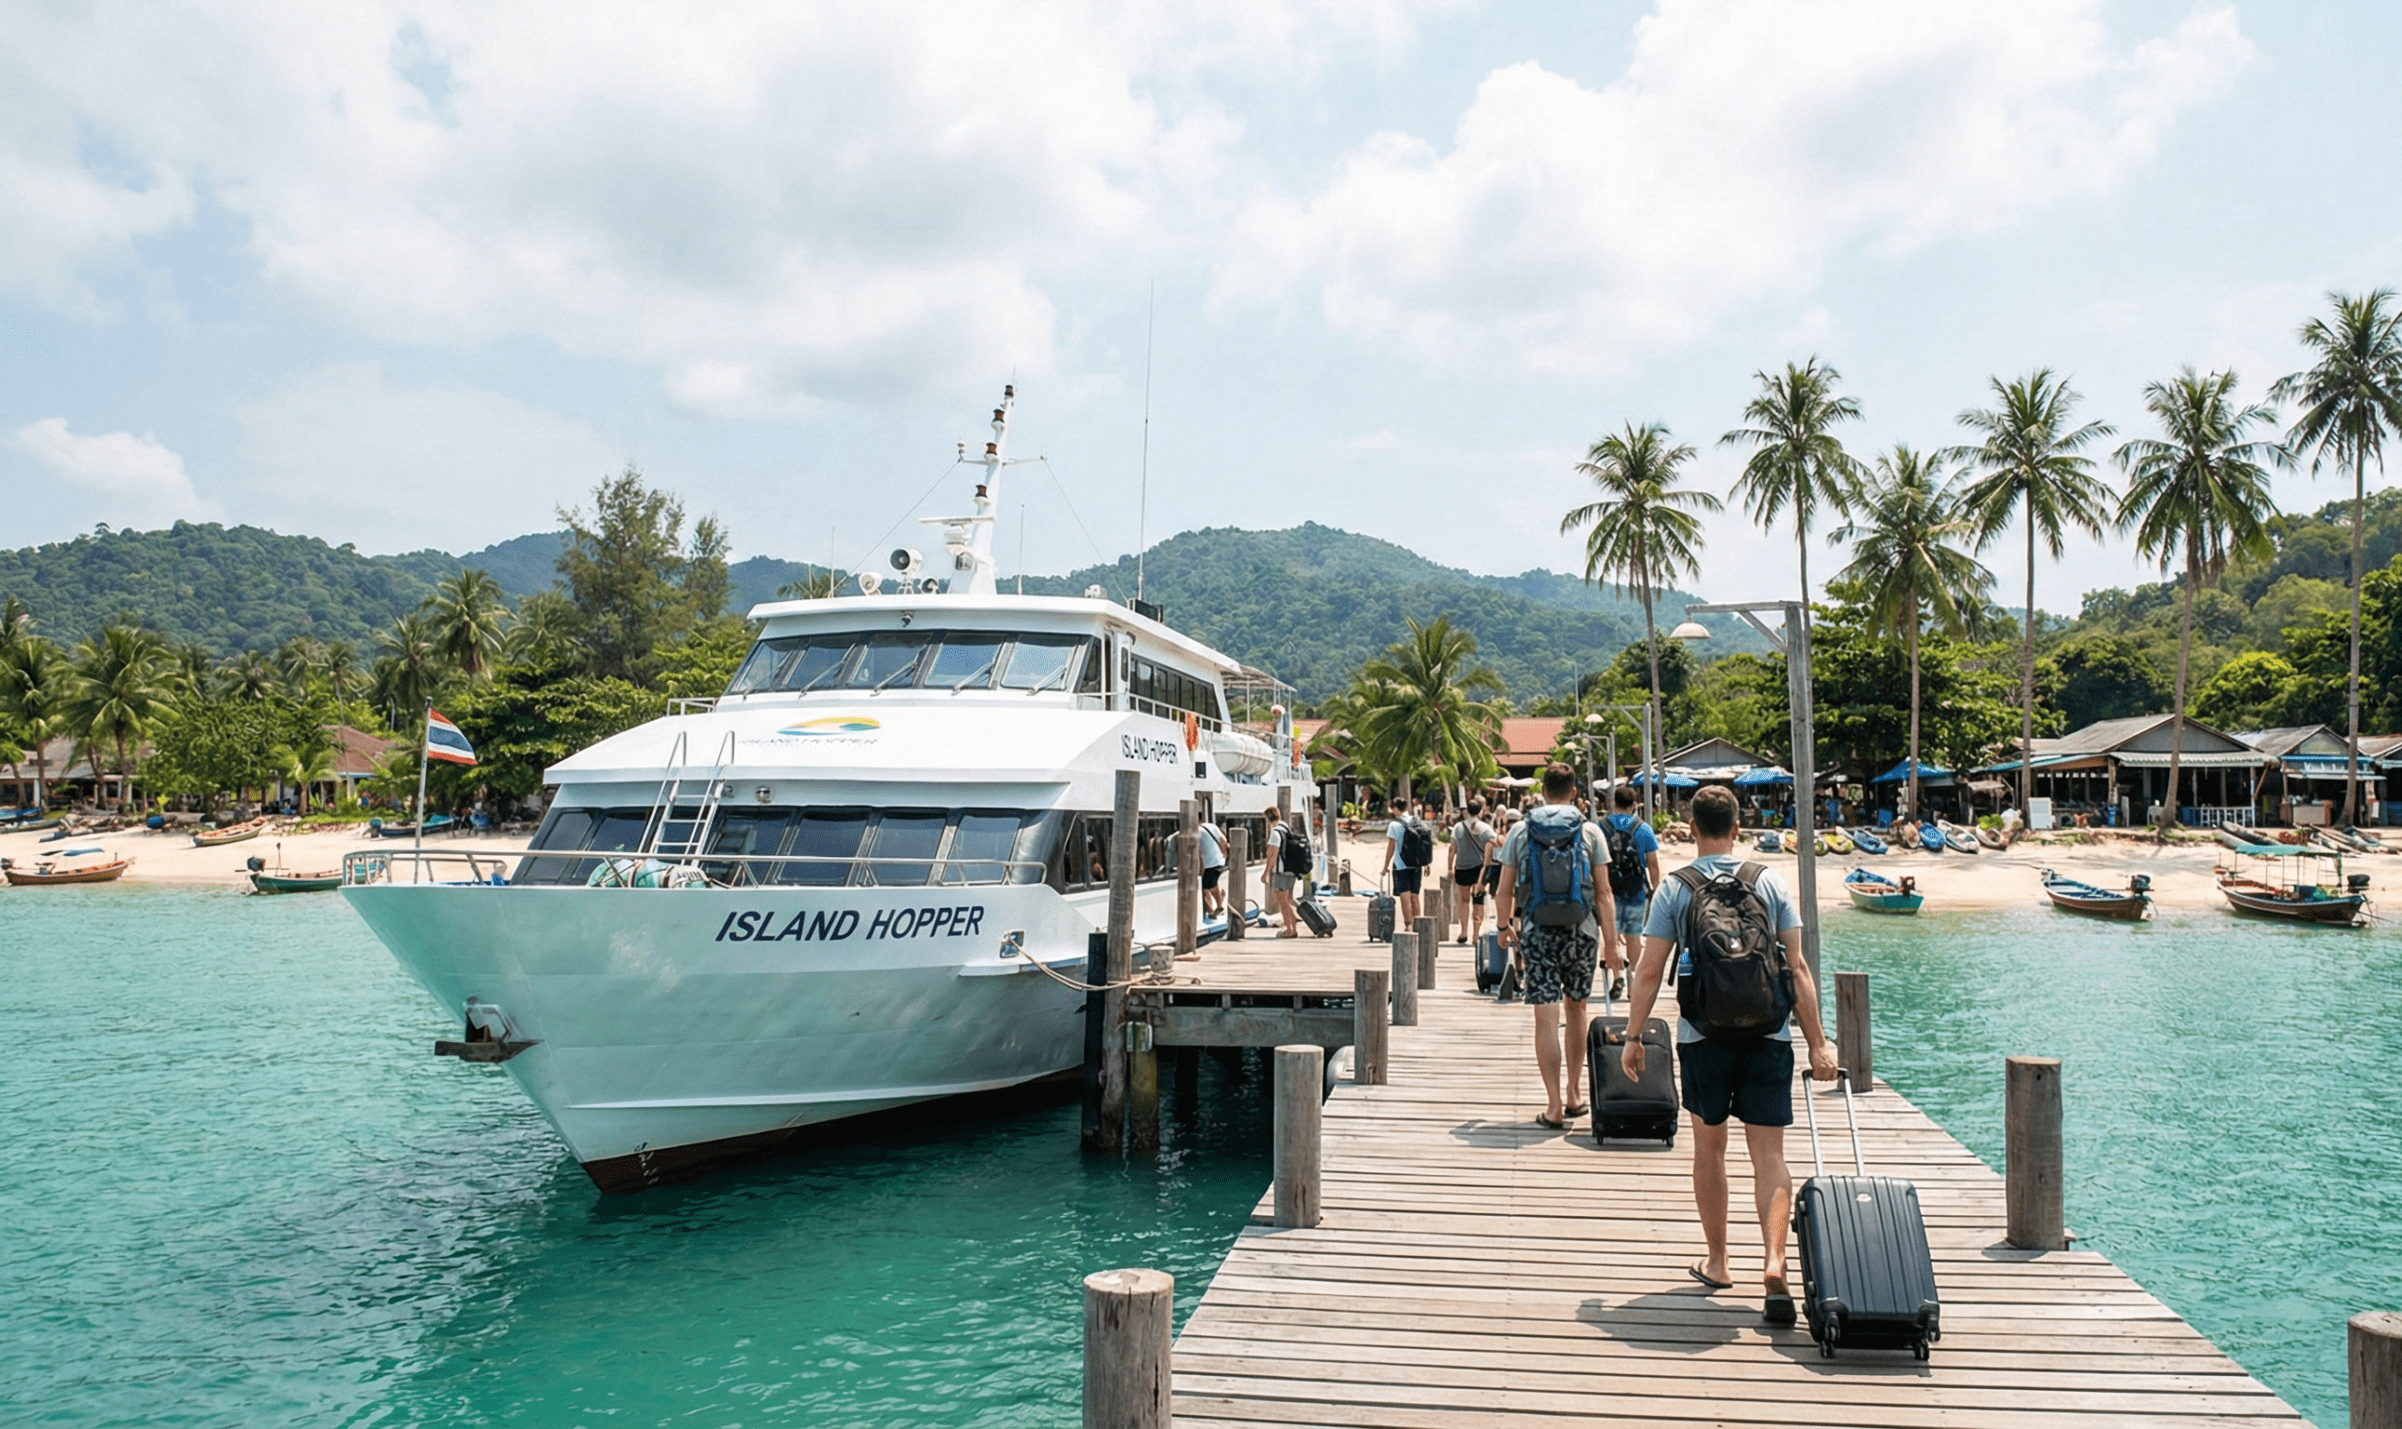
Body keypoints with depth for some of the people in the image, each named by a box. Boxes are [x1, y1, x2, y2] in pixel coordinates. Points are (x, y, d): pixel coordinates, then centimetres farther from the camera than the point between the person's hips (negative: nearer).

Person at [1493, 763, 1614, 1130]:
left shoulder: (1520, 831, 1)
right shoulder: (1589, 832, 0)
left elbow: (1504, 891, 2)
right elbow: (1603, 893, -3)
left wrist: (1503, 926, 18)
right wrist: (1611, 941, 2)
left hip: (1537, 932, -1)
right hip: (1580, 931, 1)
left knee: (1546, 1018, 0)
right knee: (1576, 1008, 19)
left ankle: (1554, 1106, -1)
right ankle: (1573, 1095, 26)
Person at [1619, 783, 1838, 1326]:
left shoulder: (1674, 889, -2)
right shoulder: (1770, 883, 2)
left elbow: (1649, 972, -4)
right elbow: (1798, 968, -1)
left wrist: (1633, 1037, 4)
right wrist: (1818, 1043, 2)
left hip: (1702, 1036, 0)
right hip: (1768, 1035, 1)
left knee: (1709, 1148, 16)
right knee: (1768, 1154, 2)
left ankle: (1717, 1262, 25)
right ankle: (1774, 1261, -16)